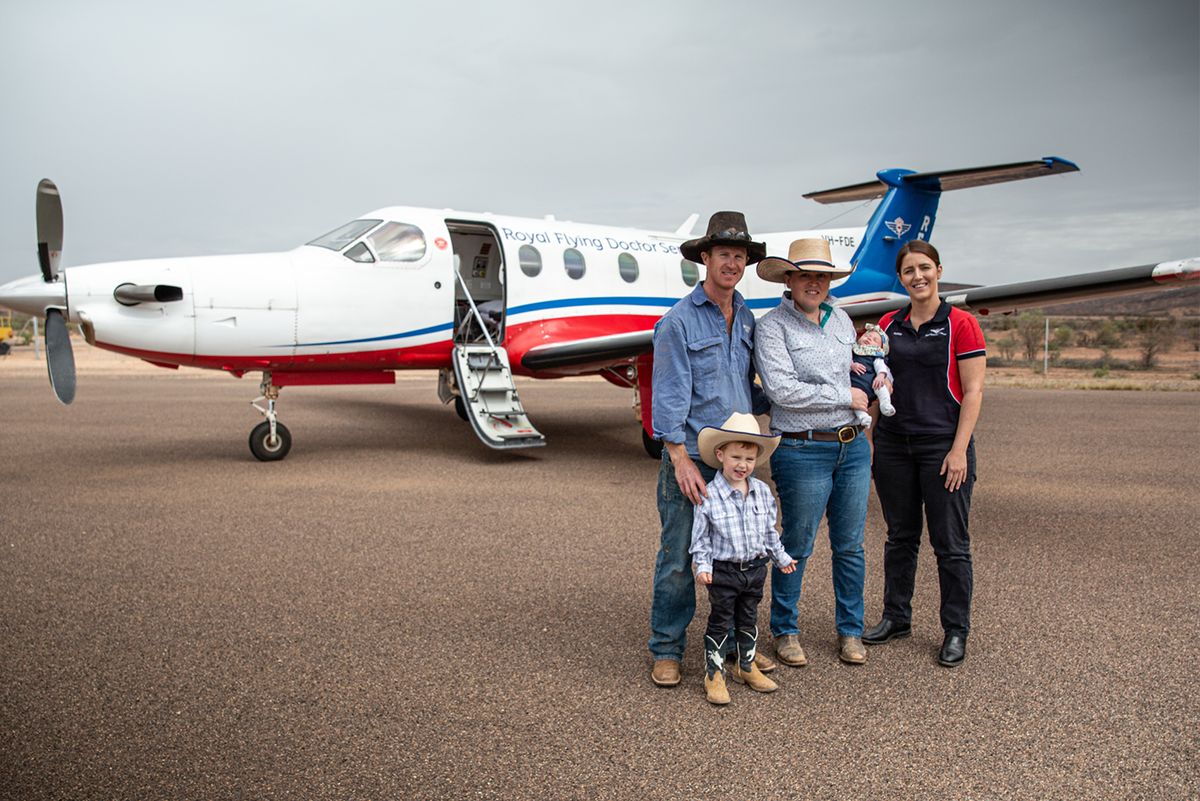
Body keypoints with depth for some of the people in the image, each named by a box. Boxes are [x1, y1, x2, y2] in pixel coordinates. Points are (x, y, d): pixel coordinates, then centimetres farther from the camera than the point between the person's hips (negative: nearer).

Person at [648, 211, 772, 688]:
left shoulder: (747, 321, 14)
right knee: (677, 558, 1)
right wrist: (681, 460, -17)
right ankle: (667, 651, 16)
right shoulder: (678, 322, -5)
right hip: (691, 457, -6)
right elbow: (669, 397, -11)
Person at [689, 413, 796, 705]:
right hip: (724, 571, -5)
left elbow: (769, 531, 12)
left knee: (748, 620, 19)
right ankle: (714, 674, 18)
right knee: (720, 622, 6)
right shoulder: (709, 496, -16)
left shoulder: (763, 492, -1)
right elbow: (701, 537, -10)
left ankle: (746, 666, 36)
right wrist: (703, 567, -18)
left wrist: (781, 558, 18)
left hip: (755, 569, 5)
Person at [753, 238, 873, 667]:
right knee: (796, 547, 5)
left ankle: (850, 631, 28)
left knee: (850, 546, 12)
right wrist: (845, 397, -13)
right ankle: (785, 631, 24)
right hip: (803, 451, -6)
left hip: (853, 446, 6)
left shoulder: (841, 319, 12)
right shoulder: (772, 326, -9)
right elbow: (782, 389, -20)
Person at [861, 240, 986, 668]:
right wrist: (869, 439, 8)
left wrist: (959, 449, -14)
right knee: (900, 536, 14)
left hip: (942, 445, -4)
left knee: (950, 542, 4)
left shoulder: (960, 324, -4)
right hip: (893, 444, 4)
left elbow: (973, 391, -7)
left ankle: (956, 631, 17)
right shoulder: (889, 324, 9)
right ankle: (896, 617, 28)